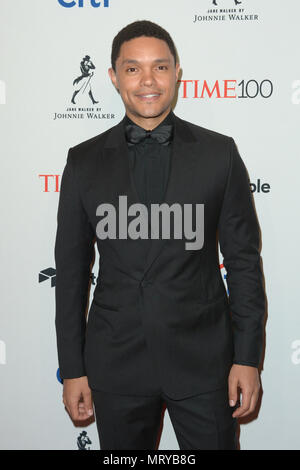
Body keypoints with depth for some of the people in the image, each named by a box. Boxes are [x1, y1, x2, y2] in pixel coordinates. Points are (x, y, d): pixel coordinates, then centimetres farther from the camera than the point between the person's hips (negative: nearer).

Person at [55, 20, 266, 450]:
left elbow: (243, 260, 0)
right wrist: (72, 368, 3)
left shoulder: (219, 153, -1)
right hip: (117, 365, 1)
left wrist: (248, 358, -3)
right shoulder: (85, 161, 1)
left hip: (203, 361, 0)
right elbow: (71, 269, 3)